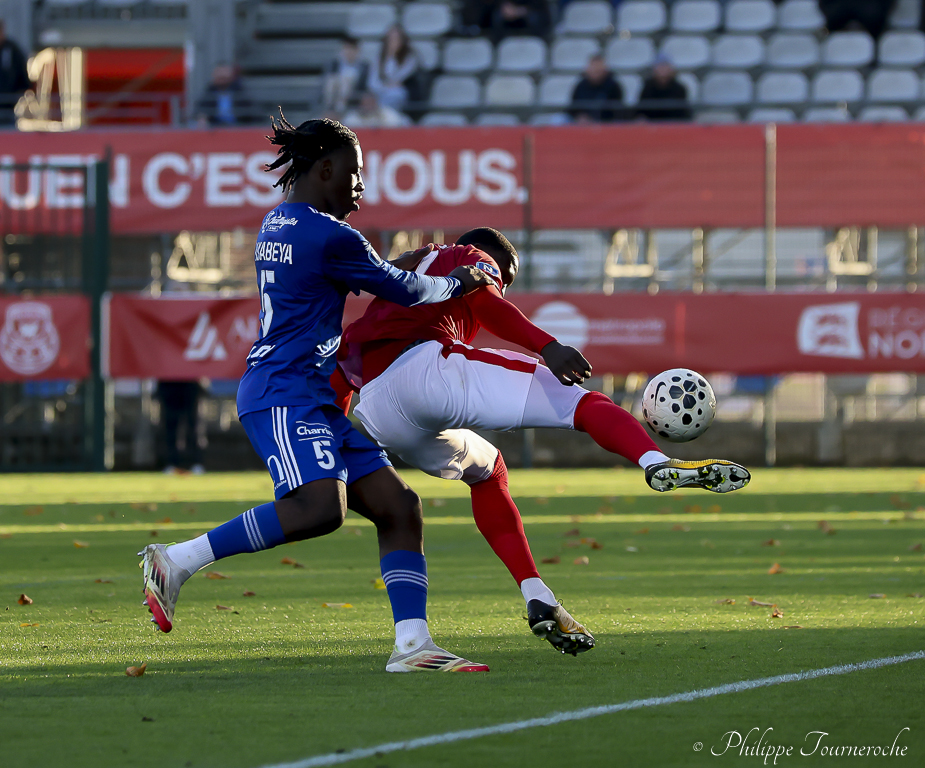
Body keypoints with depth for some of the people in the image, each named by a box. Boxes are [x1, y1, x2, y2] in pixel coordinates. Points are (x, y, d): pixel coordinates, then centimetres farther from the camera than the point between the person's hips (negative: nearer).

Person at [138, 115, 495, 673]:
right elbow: (402, 291, 0)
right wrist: (458, 284, 18)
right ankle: (178, 561, -23)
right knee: (320, 506, -31)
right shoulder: (329, 236, -11)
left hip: (316, 399, 11)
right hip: (285, 394, -11)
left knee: (397, 506, 2)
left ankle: (413, 643, -5)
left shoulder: (279, 224, 19)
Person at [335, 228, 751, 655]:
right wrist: (547, 346, -15)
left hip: (377, 417, 7)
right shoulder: (472, 259, 22)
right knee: (579, 401, -6)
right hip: (426, 368, -7)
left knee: (485, 472, 29)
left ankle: (538, 600, 15)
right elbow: (484, 303, -3)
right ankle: (658, 464, -36)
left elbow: (337, 378, 36)